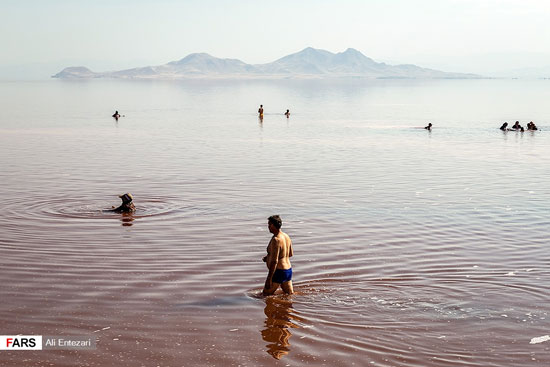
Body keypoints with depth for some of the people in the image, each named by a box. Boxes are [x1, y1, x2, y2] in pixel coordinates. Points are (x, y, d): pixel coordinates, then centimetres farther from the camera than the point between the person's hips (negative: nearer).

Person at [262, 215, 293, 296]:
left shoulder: (276, 240, -22)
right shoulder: (286, 236, 6)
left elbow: (274, 262, -25)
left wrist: (269, 279, -23)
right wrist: (269, 257, 23)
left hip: (278, 271, -9)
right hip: (288, 270, 9)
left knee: (265, 295, 1)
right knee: (290, 294, 19)